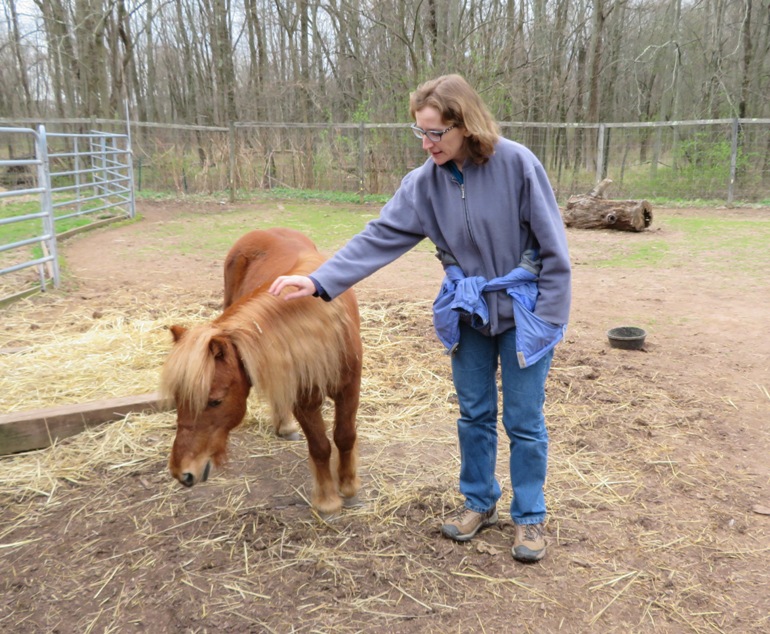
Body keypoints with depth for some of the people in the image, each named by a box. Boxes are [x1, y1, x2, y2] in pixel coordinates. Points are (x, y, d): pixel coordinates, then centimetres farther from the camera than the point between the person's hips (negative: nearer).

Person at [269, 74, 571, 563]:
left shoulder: (517, 164, -19)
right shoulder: (426, 182, -7)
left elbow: (553, 248, -14)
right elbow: (379, 238, -11)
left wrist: (550, 318, -13)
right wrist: (319, 281, -20)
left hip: (523, 311, -4)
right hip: (468, 312, 4)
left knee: (524, 420, 6)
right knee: (474, 414, 15)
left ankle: (530, 517, 26)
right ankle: (479, 503, 35)